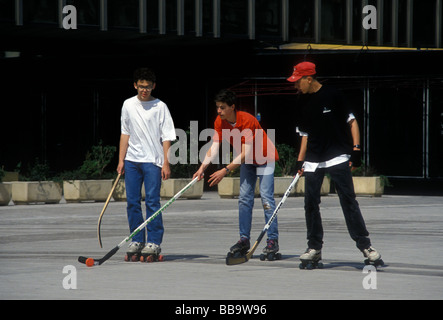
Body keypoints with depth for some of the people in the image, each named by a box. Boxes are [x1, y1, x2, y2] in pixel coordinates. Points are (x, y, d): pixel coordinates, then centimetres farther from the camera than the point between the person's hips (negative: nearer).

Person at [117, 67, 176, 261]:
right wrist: (121, 160, 9)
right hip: (132, 160, 4)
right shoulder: (128, 105, 9)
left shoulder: (160, 107, -2)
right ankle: (137, 241, 11)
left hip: (153, 160, -4)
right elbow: (125, 133, 14)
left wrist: (166, 163, -9)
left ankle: (154, 242, -4)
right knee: (132, 202, 4)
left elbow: (166, 137, -3)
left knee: (152, 201, -8)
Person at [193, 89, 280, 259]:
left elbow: (246, 152, -33)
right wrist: (202, 168, -28)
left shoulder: (247, 120, -31)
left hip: (265, 158, -7)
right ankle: (244, 239, 3)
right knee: (244, 198, 1)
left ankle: (272, 240, -12)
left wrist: (225, 170, -36)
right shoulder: (219, 122, -10)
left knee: (266, 197, -12)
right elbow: (214, 147, -13)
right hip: (247, 162, 7)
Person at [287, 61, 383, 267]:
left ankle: (365, 245, -5)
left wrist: (356, 149, -11)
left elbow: (352, 121, -3)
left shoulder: (332, 96, -6)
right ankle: (315, 248, 11)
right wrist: (300, 161, 11)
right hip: (313, 162, 6)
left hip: (338, 157, -6)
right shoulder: (303, 104, 11)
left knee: (348, 201, -9)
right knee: (310, 203, 2)